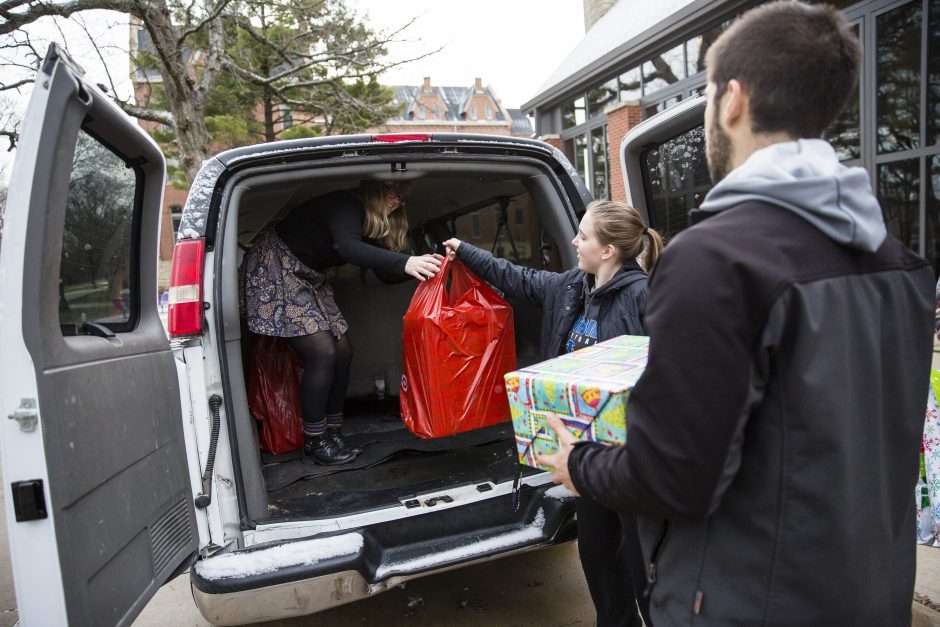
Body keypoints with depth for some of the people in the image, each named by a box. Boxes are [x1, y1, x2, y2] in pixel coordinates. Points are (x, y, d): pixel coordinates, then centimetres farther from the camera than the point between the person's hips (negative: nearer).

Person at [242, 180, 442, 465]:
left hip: (308, 279, 9)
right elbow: (347, 247, -41)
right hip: (275, 271, -9)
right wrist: (405, 262, -52)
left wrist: (423, 264, -15)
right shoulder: (347, 204, -20)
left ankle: (332, 433, 9)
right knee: (323, 353, -15)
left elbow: (385, 273, 2)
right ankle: (314, 443, -3)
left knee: (342, 351, 1)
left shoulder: (370, 225, 6)